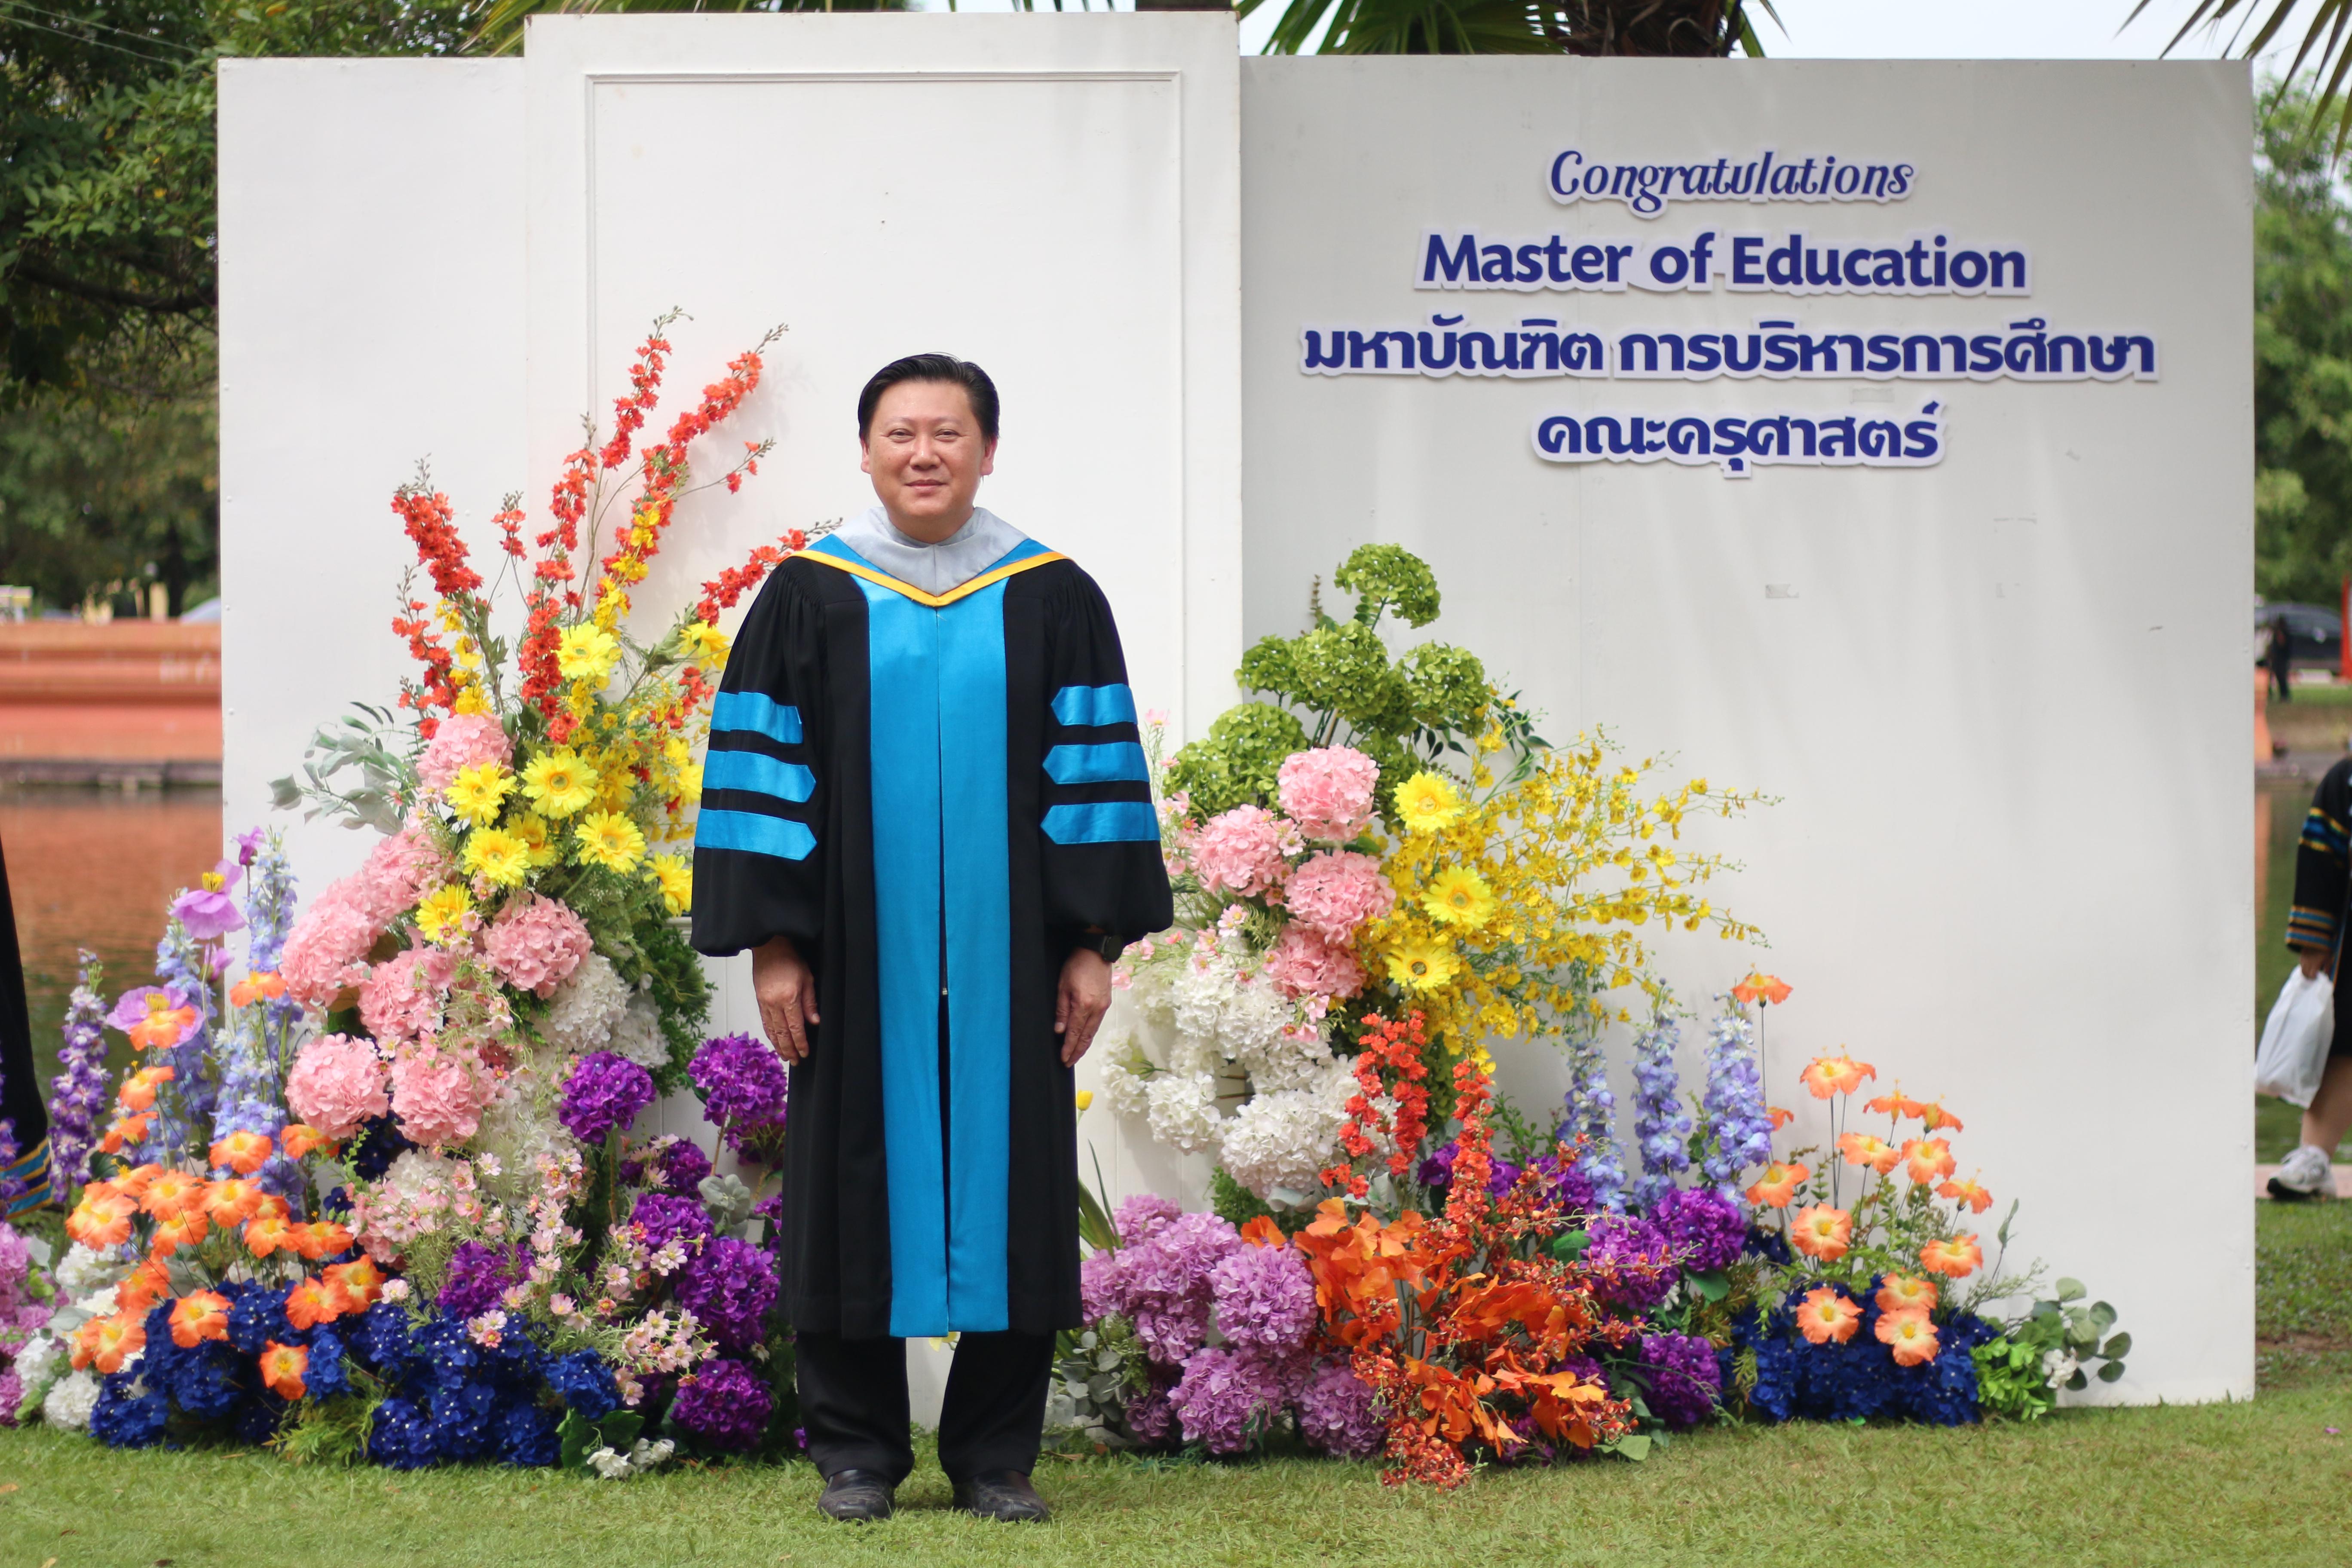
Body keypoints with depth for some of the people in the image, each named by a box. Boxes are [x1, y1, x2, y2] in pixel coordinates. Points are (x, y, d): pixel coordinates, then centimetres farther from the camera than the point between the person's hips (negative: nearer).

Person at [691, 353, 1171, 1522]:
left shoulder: (1053, 599, 4)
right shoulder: (810, 596, 3)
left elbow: (1094, 774, 4)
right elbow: (760, 771, 1)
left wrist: (1094, 943, -2)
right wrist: (772, 944, -5)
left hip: (1007, 966, 1)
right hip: (861, 963, 0)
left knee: (1007, 1189, 3)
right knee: (860, 1185, 3)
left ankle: (995, 1456, 11)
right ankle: (857, 1452, 12)